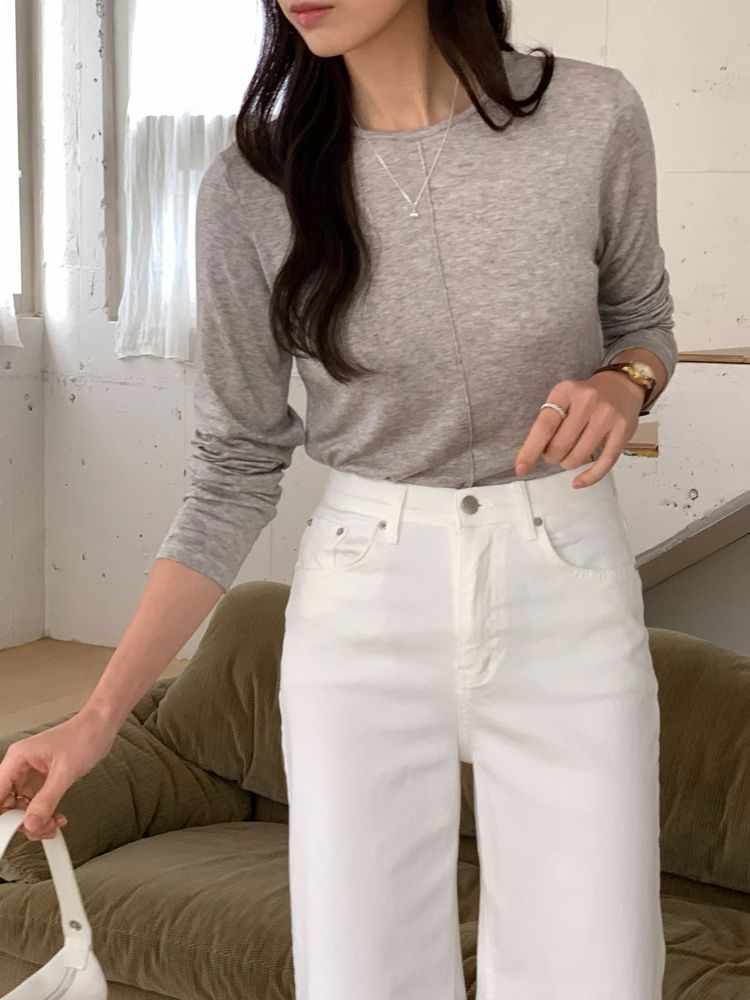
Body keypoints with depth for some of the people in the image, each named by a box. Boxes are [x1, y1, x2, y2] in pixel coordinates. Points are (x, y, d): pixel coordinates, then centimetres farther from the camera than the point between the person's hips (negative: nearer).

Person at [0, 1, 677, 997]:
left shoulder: (590, 116, -9)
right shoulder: (253, 185, -7)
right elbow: (234, 470, -1)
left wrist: (622, 384, -15)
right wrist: (99, 716, -5)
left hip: (566, 592, 0)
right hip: (362, 610, 0)